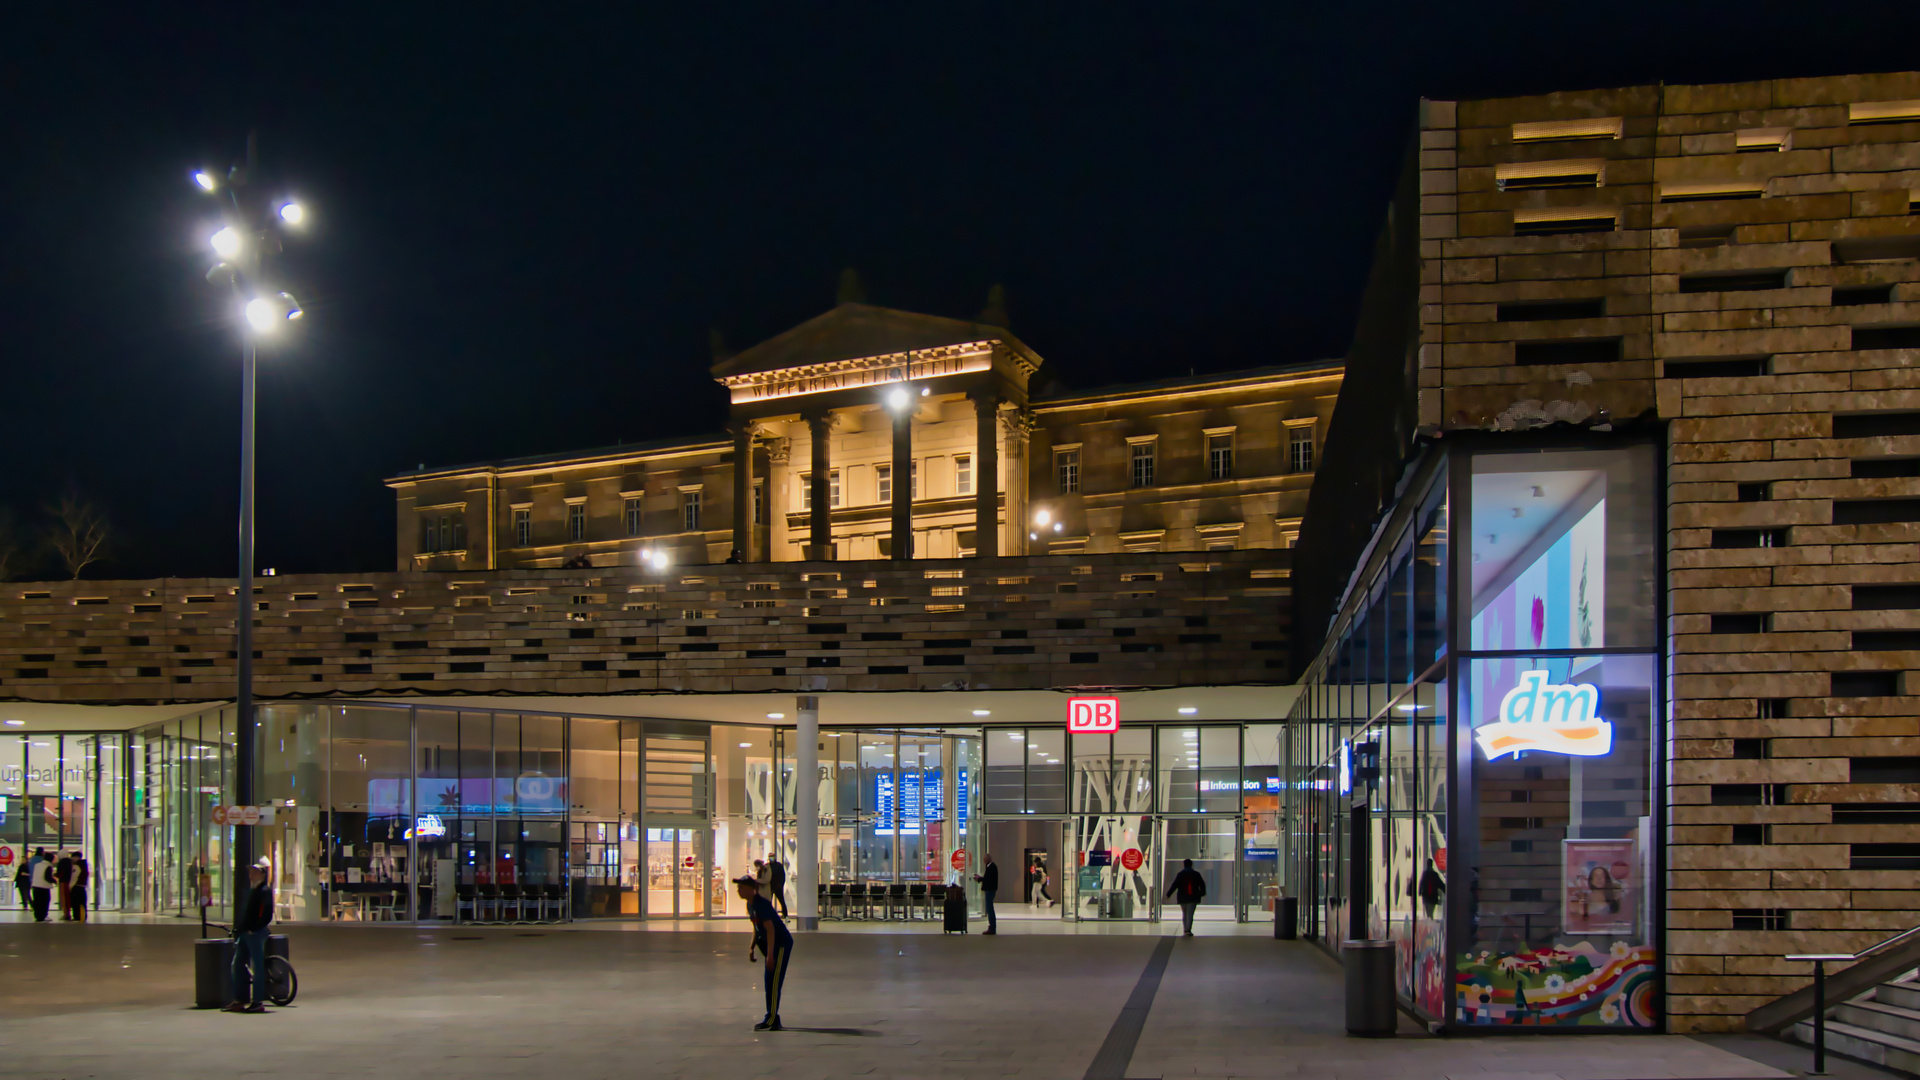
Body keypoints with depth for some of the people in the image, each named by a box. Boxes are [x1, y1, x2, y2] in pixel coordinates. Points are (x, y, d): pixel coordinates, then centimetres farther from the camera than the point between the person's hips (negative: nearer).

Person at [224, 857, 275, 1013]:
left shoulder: (265, 891, -9)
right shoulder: (249, 890, 18)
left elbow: (267, 915, -16)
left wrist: (254, 929, -17)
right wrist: (238, 929, 14)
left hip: (256, 933, -9)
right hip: (244, 933, 9)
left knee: (258, 966, -5)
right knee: (238, 964, 9)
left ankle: (258, 1002, -2)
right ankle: (240, 1000, 15)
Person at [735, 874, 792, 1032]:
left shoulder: (761, 904, -22)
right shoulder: (750, 905, 7)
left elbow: (770, 930, -24)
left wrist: (770, 954, -25)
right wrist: (752, 947, 11)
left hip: (782, 943, -10)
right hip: (774, 943, 10)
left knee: (773, 982, -9)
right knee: (770, 982, 12)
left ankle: (771, 1020, -6)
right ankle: (773, 1019, 17)